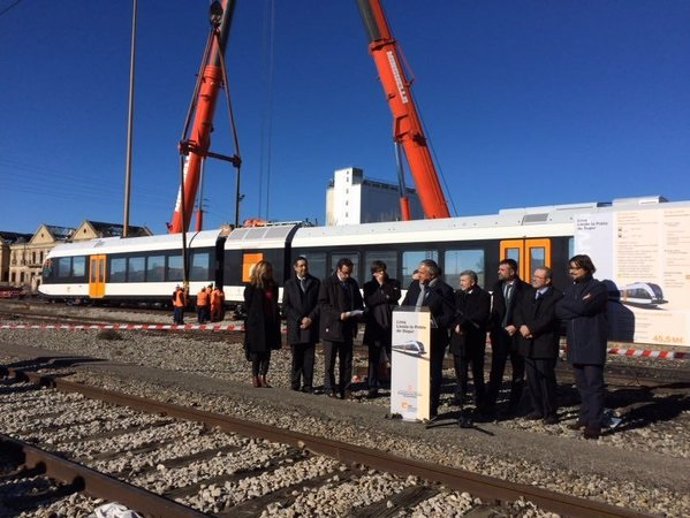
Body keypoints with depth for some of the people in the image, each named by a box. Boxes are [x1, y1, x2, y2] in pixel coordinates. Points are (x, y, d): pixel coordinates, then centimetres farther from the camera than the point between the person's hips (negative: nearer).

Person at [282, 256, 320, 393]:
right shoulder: (289, 284, 8)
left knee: (309, 357, 0)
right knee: (297, 357, 4)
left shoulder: (315, 282, 8)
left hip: (311, 325, 0)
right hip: (295, 326, 0)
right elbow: (286, 306, 3)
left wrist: (310, 318, -9)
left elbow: (319, 303, 4)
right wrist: (299, 319, -8)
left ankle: (307, 385, 5)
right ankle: (295, 385, 11)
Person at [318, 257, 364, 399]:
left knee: (347, 361, 8)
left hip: (348, 328, 5)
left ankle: (345, 389, 16)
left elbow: (359, 302, 19)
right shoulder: (327, 283, -5)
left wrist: (357, 312, -3)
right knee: (330, 361, 2)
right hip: (331, 327, -5)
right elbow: (322, 304, -10)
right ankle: (329, 389, 11)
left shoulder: (353, 283, 11)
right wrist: (339, 315, -20)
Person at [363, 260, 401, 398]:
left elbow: (396, 296, -8)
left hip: (390, 326, 0)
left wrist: (383, 284, -6)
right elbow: (368, 301, -7)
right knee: (374, 358, 3)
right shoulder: (368, 286, 10)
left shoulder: (393, 283, 11)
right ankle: (373, 387, 11)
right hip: (374, 326, 1)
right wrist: (386, 297, -8)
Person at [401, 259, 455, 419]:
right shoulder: (414, 285, 7)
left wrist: (433, 323, -23)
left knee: (433, 374, 7)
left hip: (433, 339, -6)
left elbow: (449, 316, -13)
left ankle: (432, 409, 17)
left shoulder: (444, 290, -12)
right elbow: (404, 307, 15)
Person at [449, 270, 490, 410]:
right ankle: (459, 399, 14)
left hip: (475, 341, -4)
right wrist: (456, 325, -12)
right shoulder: (457, 294, 14)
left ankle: (480, 402, 14)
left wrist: (463, 324, -17)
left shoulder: (483, 296, -2)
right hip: (458, 339, 4)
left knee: (477, 373, 5)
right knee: (460, 373, 6)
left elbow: (481, 316, -14)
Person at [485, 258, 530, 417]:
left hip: (516, 334, -3)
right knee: (496, 371, 0)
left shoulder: (525, 288, -6)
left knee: (518, 372, 8)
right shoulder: (497, 286, 9)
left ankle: (513, 406, 17)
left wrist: (516, 327, -13)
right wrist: (492, 329, 5)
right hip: (499, 333, 3)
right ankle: (489, 404, 1)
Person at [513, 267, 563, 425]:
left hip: (545, 345, -6)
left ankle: (550, 412, 7)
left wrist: (530, 328, -15)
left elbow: (549, 317, -16)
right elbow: (517, 312, 10)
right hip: (528, 344, 6)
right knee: (532, 379, 9)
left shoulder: (556, 296, -5)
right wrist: (521, 327, -8)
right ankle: (537, 409, 18)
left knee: (546, 379, -3)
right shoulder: (527, 294, 18)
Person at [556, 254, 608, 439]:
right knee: (581, 384, 13)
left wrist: (568, 304, -5)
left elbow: (583, 307, -21)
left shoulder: (598, 288, -6)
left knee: (594, 384, -5)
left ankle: (594, 423, -2)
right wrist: (577, 306, -9)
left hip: (592, 344, -7)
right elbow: (559, 310, 4)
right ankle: (585, 417, 22)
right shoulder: (571, 288, 16)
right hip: (576, 344, 7)